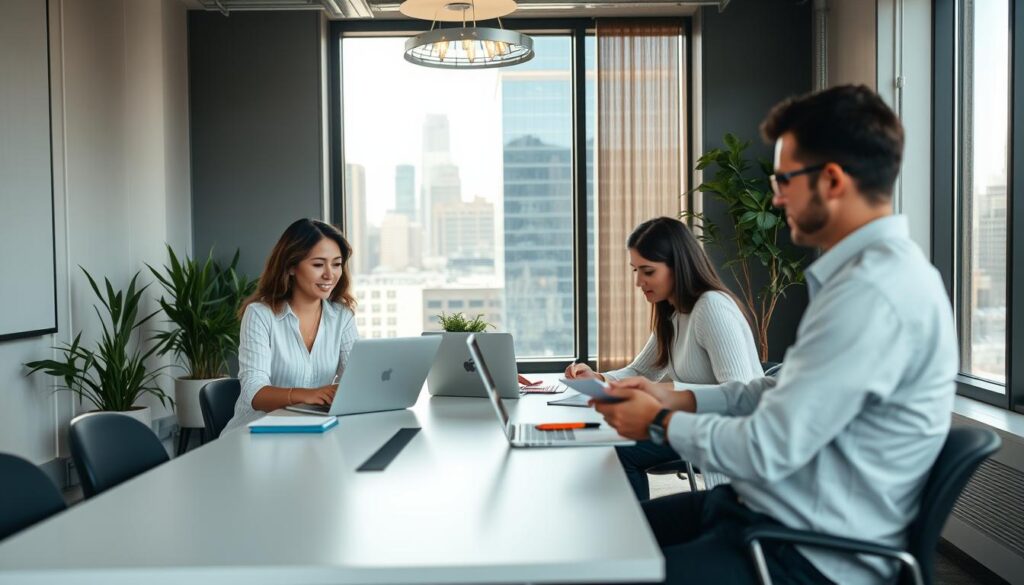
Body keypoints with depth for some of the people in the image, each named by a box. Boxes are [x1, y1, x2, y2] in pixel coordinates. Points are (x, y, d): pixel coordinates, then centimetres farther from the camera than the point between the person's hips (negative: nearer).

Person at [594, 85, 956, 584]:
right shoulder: (873, 266, 8)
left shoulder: (871, 291, -26)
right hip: (769, 509, 10)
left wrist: (662, 424, -8)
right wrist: (679, 399, 6)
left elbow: (767, 450, -25)